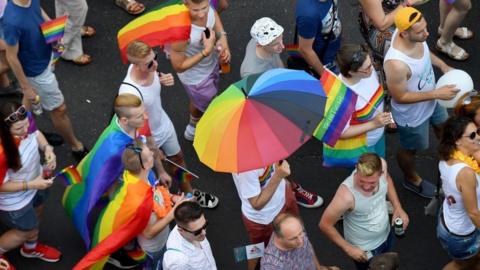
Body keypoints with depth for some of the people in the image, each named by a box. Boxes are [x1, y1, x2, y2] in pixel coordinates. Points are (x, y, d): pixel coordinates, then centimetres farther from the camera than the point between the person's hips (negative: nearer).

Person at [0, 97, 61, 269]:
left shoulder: (23, 121, -28)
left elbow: (35, 133, -3)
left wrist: (47, 148, -21)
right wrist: (31, 185, -28)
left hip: (34, 179, 7)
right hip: (14, 200, -7)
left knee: (36, 215, 34)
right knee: (27, 231, 20)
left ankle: (31, 248, 65)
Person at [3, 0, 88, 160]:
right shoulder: (12, 21, -39)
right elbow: (12, 57, -26)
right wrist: (26, 87, -17)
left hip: (45, 58, 7)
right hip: (37, 71, -7)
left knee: (31, 99, 30)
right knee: (59, 110, 13)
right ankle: (76, 147, 37)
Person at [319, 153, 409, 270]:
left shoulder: (382, 165, -27)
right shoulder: (346, 195, -42)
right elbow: (325, 225, -27)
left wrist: (398, 207, -8)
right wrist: (348, 248, -20)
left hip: (386, 235, 6)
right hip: (364, 249, -6)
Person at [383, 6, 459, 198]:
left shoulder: (413, 34, -22)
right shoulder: (396, 64, -45)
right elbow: (400, 97, -30)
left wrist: (443, 66, -7)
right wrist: (437, 94, -30)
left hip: (430, 100, 7)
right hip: (412, 115, -7)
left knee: (442, 125, 35)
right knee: (410, 149, 24)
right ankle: (412, 179, 55)